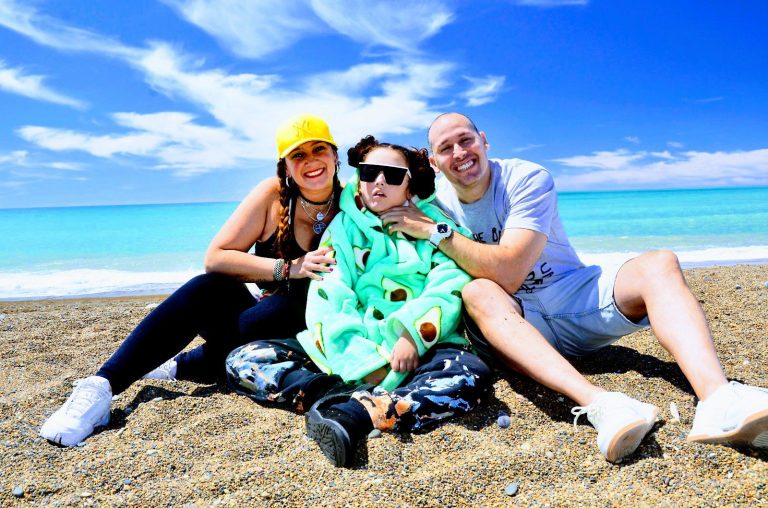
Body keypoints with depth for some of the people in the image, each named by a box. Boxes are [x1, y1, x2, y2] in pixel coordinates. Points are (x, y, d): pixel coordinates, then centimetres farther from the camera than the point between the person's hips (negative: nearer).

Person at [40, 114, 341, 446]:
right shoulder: (273, 194, -8)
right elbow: (215, 258, -15)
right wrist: (287, 268, -24)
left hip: (303, 327, 0)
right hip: (254, 303, 0)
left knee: (282, 308, -35)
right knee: (208, 289, -31)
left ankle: (178, 367, -17)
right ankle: (101, 386, -28)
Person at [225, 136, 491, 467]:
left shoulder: (435, 225, 11)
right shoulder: (344, 225, 12)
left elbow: (449, 287, -5)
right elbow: (328, 300, -1)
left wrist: (415, 335, -24)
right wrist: (361, 359, -18)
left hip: (418, 351, -1)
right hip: (347, 352, 2)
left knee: (471, 374, -33)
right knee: (243, 360, -13)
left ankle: (348, 414, -37)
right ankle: (350, 401, -30)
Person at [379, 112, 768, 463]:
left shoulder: (528, 179, -13)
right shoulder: (436, 202, -1)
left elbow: (509, 271, -24)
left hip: (575, 298, 0)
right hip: (511, 320, 0)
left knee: (658, 264, -22)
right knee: (476, 292, -33)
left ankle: (716, 400, -46)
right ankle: (598, 404, -51)